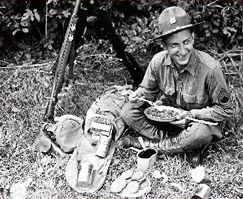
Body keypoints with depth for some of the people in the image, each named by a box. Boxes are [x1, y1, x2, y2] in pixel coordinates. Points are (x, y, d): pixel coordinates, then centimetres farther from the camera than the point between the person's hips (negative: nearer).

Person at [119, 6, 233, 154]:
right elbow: (148, 91, 3)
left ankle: (146, 144, -18)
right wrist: (138, 96, -22)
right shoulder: (158, 61, -15)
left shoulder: (210, 69, -26)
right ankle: (178, 143, -19)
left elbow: (225, 110, -15)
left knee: (202, 133, -39)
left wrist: (192, 115, -25)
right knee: (128, 112, -14)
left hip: (199, 120, -4)